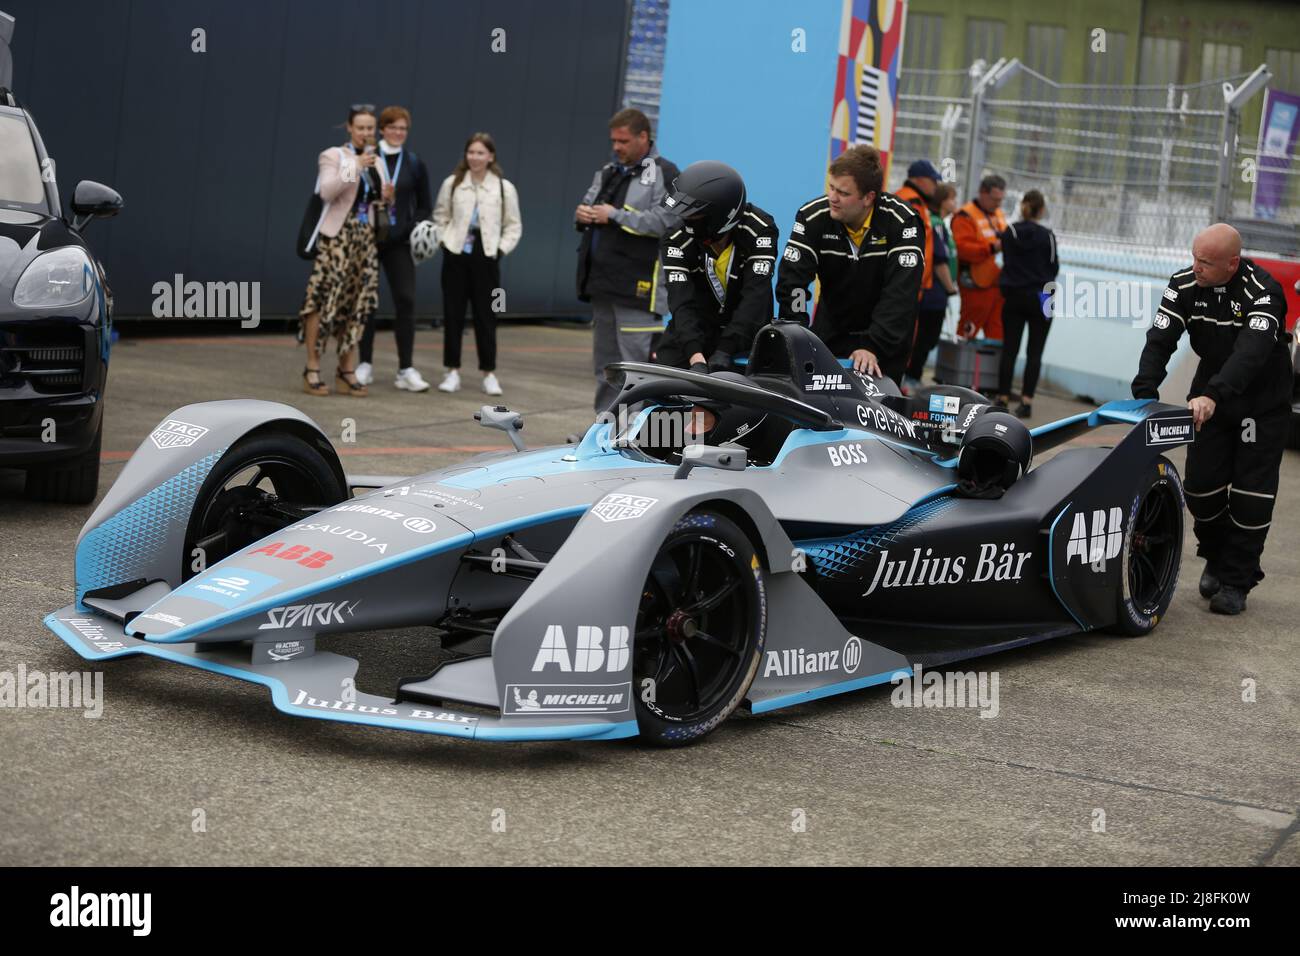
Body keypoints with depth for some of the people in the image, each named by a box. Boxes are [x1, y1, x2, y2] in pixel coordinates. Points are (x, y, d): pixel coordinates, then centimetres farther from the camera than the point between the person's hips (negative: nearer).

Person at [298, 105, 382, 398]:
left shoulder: (374, 159, 15)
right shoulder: (333, 155, -2)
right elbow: (326, 192, -18)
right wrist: (355, 166, -24)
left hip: (365, 238, 6)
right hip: (337, 236, -6)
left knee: (357, 304, 4)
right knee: (324, 300, -11)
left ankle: (346, 371, 10)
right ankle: (312, 369, -6)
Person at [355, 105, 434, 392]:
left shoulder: (414, 165, 8)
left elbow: (425, 205, 13)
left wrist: (413, 228, -4)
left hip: (399, 241, 2)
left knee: (406, 300, -5)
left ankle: (406, 369, -2)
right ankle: (365, 364, 15)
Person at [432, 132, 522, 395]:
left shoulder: (504, 188, 0)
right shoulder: (452, 184, 2)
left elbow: (513, 225, 5)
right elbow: (441, 217, 10)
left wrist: (501, 249, -5)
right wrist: (444, 242, -2)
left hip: (486, 258, -1)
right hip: (456, 256, 1)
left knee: (485, 317, 2)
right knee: (453, 315, 3)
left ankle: (489, 373, 10)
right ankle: (453, 371, 10)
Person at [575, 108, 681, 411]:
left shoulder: (663, 174, -5)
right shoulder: (608, 172, 18)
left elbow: (664, 220, -19)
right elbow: (588, 206, 23)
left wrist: (615, 215, -18)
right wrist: (582, 214, -1)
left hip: (636, 288, -8)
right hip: (602, 284, 8)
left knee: (635, 365, -10)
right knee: (605, 364, 15)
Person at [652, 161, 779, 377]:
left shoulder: (759, 229, -19)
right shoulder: (676, 240, -16)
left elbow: (756, 294, -29)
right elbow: (682, 302, -26)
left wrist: (724, 352, -40)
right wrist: (696, 357, -43)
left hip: (747, 327, -1)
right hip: (698, 327, 1)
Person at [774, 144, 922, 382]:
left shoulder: (901, 222, -21)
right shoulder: (812, 216, -16)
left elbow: (901, 293, -28)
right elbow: (791, 281, -20)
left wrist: (874, 347, -37)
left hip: (886, 334, -2)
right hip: (831, 331, 2)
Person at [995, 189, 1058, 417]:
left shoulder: (1009, 232, -1)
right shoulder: (1046, 236, -8)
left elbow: (1006, 260, 8)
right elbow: (1054, 268, 0)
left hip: (1013, 297, 2)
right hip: (1039, 298, -2)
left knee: (1009, 349, 7)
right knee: (1034, 352, 1)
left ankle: (1003, 398, 7)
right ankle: (1026, 401, -5)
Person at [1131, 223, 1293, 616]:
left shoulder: (1263, 292, -26)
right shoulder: (1185, 285, -12)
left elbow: (1252, 352, -40)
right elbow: (1160, 340, -18)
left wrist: (1213, 396, -55)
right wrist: (1144, 393, -35)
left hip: (1263, 401, -4)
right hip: (1210, 395, 4)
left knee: (1251, 493, -5)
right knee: (1201, 485, 0)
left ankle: (1236, 581, 5)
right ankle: (1216, 558, 25)